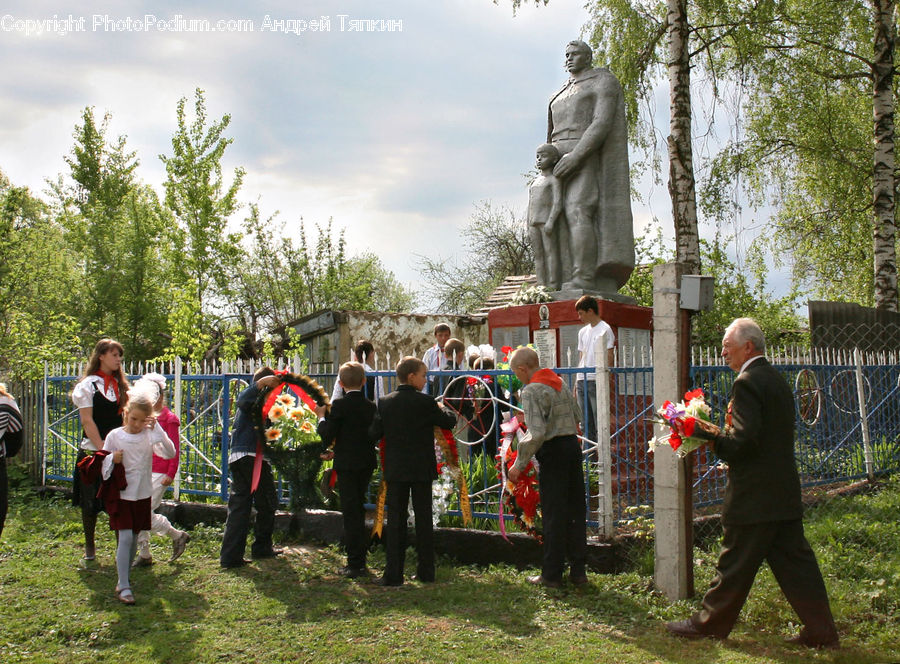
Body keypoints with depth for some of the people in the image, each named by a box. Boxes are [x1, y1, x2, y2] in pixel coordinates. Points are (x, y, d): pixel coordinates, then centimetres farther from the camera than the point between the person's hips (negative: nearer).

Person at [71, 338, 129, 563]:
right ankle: (89, 546, 21)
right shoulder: (88, 385, -4)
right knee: (91, 502, 6)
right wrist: (102, 449, -14)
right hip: (93, 450, -4)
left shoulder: (121, 384, 11)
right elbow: (87, 421, -9)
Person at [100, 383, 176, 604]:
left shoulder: (149, 435, -2)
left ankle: (124, 577, 30)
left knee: (134, 538, 13)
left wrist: (156, 429, -21)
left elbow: (170, 453, -16)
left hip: (142, 495, 3)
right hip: (121, 494, -3)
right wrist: (113, 460, -22)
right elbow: (104, 466, -1)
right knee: (125, 538, -11)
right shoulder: (114, 436, -6)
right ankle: (123, 586, -7)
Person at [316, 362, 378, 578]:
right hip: (366, 463, 6)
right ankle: (360, 562, 23)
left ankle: (355, 564, -1)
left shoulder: (339, 405, -12)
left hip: (347, 465, -6)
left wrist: (321, 417, 5)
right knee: (358, 510, 16)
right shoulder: (370, 406, 7)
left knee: (350, 513, -2)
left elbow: (327, 436, -14)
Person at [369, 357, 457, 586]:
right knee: (423, 519, 8)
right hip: (422, 469, -2)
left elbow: (373, 434, 0)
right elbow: (449, 422, -2)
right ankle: (426, 572, 14)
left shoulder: (385, 403, 0)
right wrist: (441, 410, 18)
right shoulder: (425, 402, -10)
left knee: (395, 519, 5)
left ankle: (393, 574, 3)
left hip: (395, 470, 2)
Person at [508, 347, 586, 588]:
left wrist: (519, 464, -14)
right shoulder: (559, 384, 12)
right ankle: (578, 571, 19)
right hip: (573, 445, 7)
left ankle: (552, 574, 9)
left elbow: (537, 433, -21)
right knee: (576, 510, 12)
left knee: (554, 514, 1)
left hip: (553, 451, -7)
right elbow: (577, 418, 16)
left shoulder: (531, 391, -12)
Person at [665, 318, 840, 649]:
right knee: (794, 561, 12)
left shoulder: (747, 382, -16)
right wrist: (717, 434, 12)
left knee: (735, 565, 3)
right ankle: (821, 630, 15)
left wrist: (708, 435, -11)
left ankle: (709, 624, 16)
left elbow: (743, 440, -23)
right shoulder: (778, 379, 14)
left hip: (754, 496, -9)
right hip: (785, 493, 9)